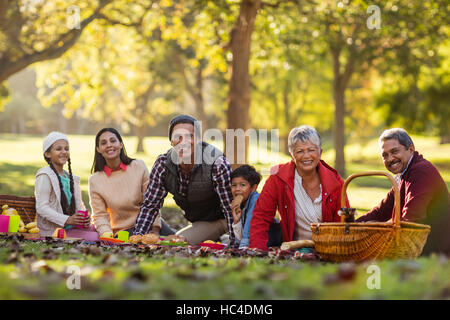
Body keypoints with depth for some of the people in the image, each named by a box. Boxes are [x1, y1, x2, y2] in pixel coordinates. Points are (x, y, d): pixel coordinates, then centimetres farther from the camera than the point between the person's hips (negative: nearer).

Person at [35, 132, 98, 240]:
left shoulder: (71, 178, 19)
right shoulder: (45, 176, -7)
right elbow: (41, 207, -16)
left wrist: (85, 218, -3)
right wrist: (67, 220, -24)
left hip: (72, 226, 8)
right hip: (53, 231, -8)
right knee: (94, 238, -22)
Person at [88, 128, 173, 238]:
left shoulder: (139, 166, -2)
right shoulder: (95, 180, -3)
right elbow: (100, 215, -3)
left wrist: (155, 228, -9)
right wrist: (106, 234, -21)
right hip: (123, 231, -2)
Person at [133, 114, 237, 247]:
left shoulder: (217, 164, -29)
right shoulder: (162, 165, -15)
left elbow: (231, 207, -27)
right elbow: (150, 205, -7)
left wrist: (235, 244, -31)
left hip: (221, 219, -6)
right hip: (198, 222, 6)